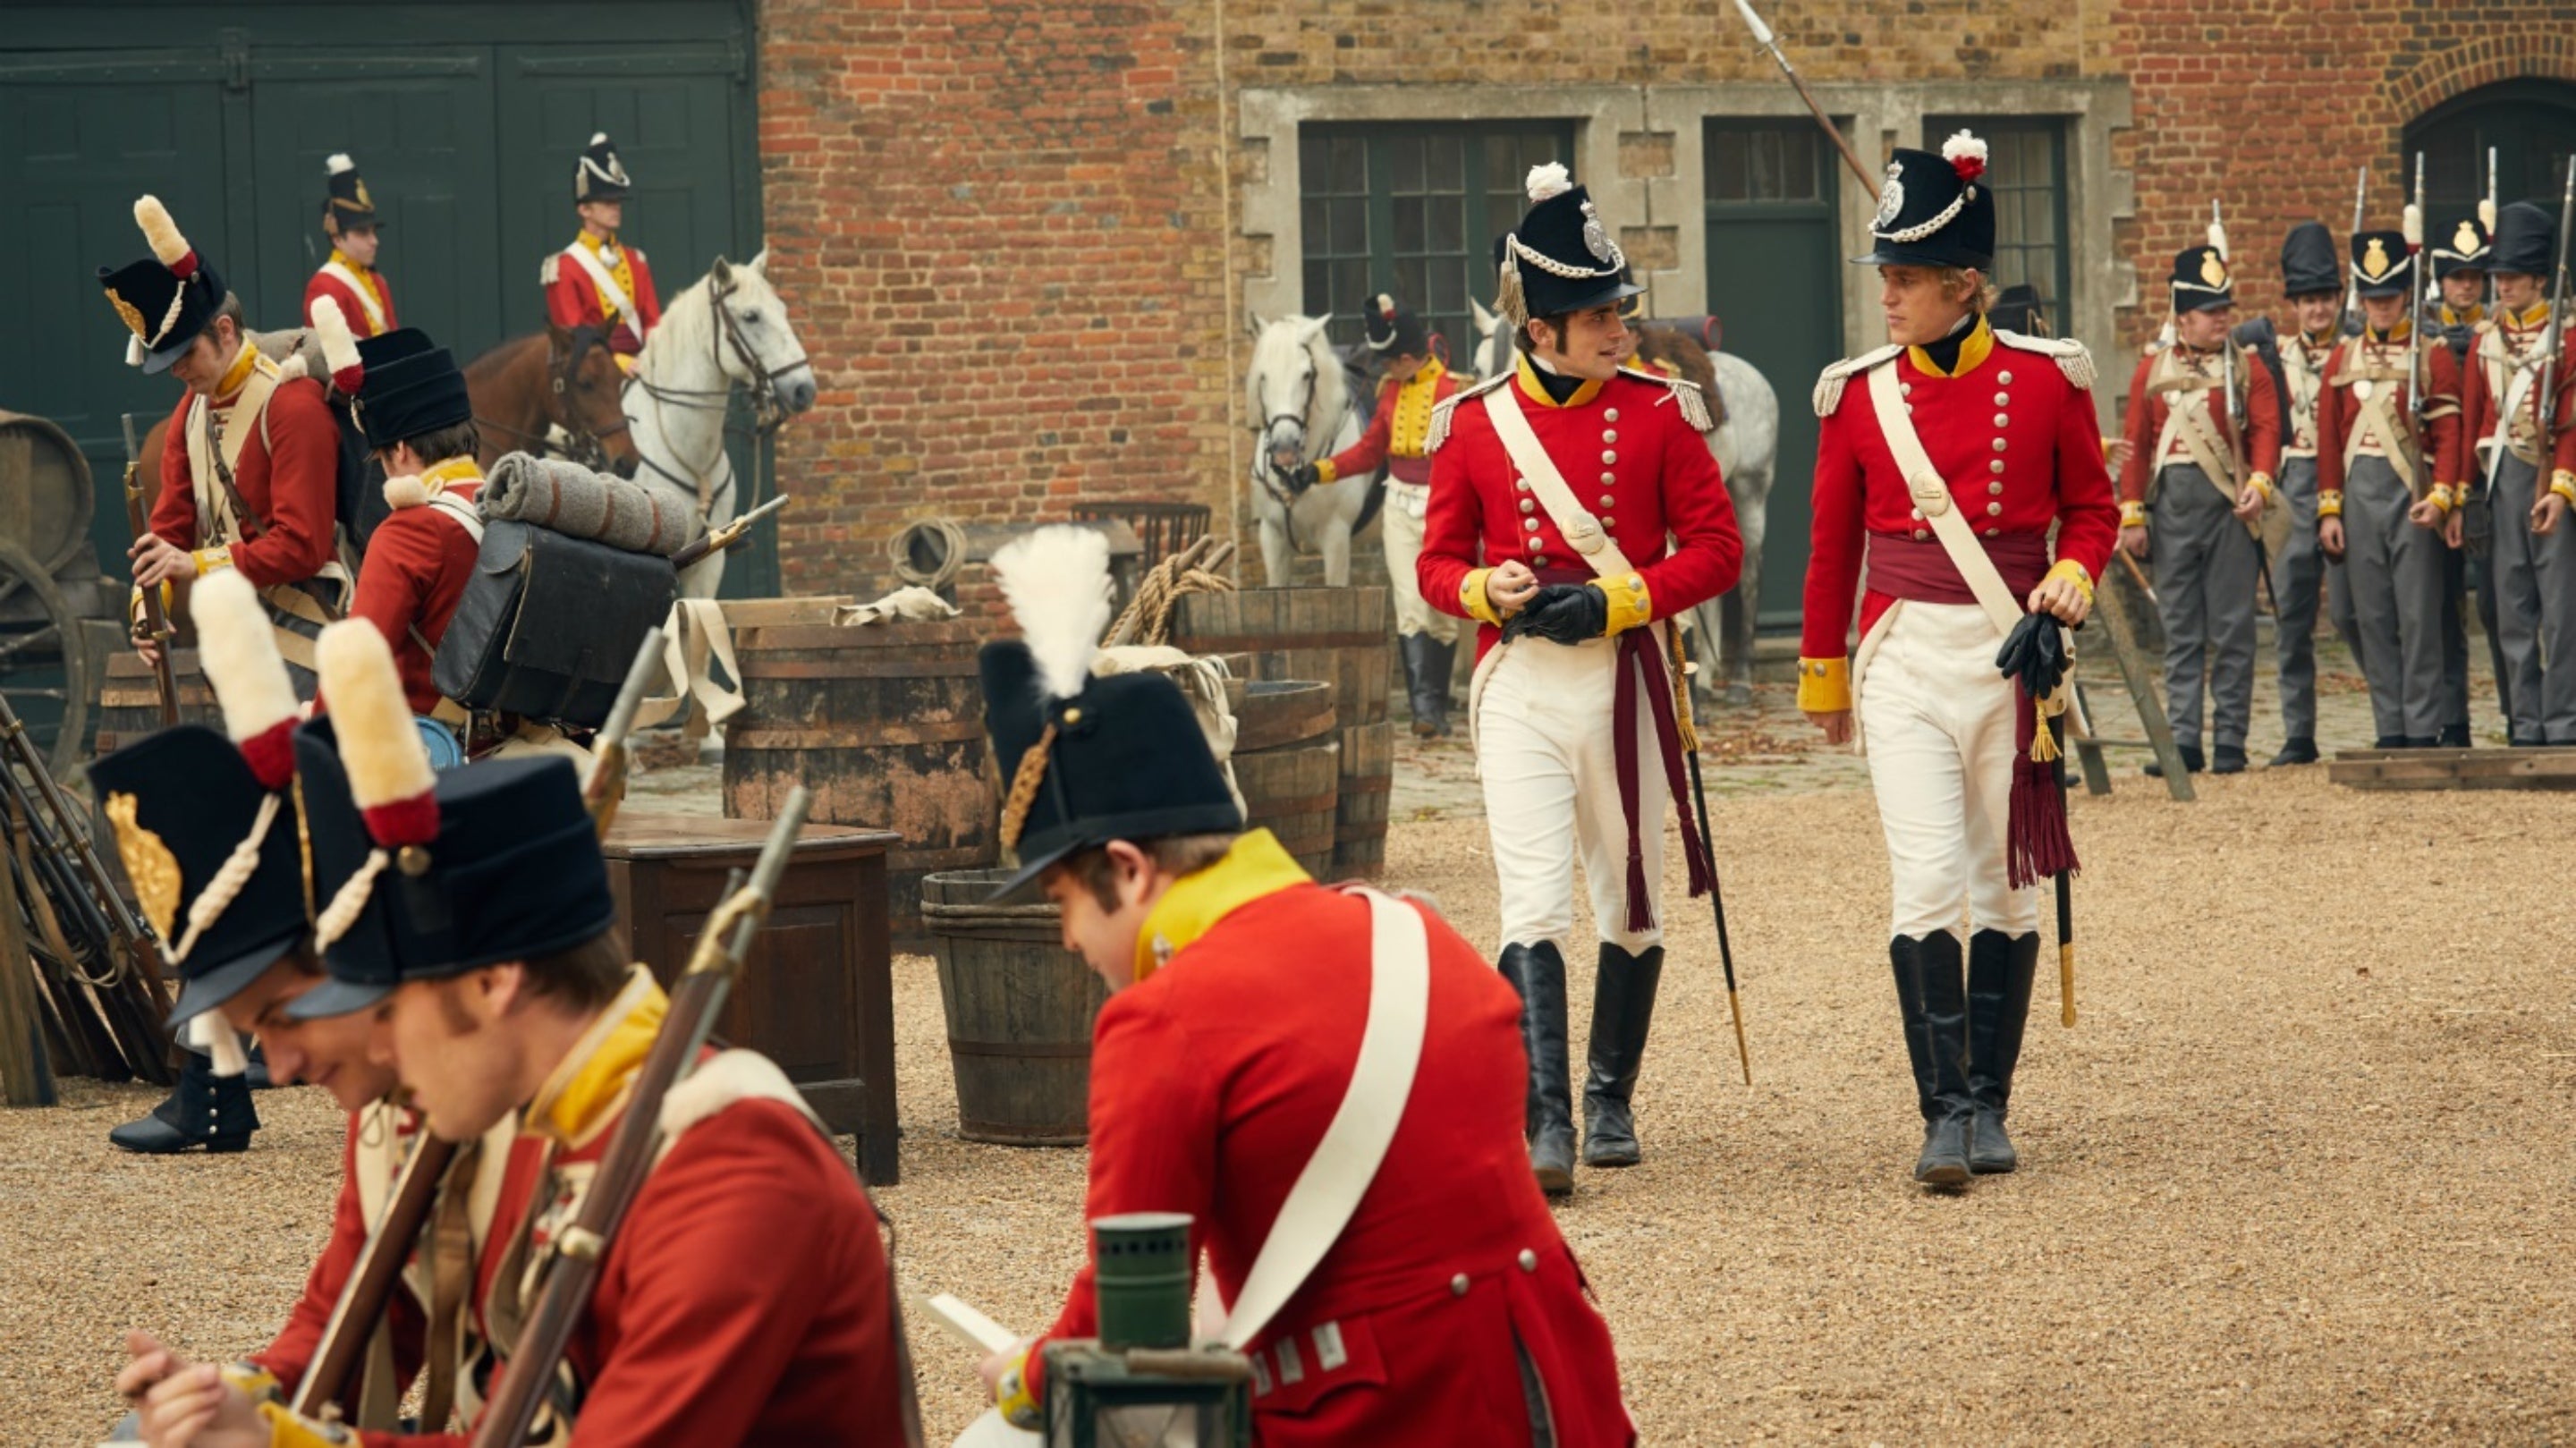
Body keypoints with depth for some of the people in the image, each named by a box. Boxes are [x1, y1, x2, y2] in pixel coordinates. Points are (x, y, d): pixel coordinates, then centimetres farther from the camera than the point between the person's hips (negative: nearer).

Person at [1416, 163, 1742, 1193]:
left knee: (1631, 907, 11)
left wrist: (1614, 601, -15)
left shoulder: (1659, 412, -1)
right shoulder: (1473, 424, 1)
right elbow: (1439, 560, 8)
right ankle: (1547, 1123, -16)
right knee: (1534, 907, -12)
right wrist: (1489, 590, -15)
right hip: (1520, 684, -1)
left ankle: (1611, 1101, 27)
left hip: (1625, 678, 1)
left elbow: (1716, 548, -1)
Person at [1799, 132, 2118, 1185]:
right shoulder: (1858, 394, 1)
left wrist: (2074, 576, -12)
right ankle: (1944, 1111, -10)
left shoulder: (2046, 382, -2)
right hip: (1906, 657, 0)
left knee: (2005, 887, 7)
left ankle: (1990, 1106, 17)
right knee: (1927, 881, -12)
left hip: (2013, 653, 0)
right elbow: (1834, 544, 10)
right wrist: (1823, 678, 15)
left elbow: (2092, 506, 9)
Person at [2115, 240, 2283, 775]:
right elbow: (2137, 445, 9)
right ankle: (2183, 740, 7)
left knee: (2231, 628, 0)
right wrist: (2131, 514, 4)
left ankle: (2230, 742, 4)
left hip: (2230, 508, -2)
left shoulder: (2247, 367, 5)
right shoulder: (2152, 371, 10)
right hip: (2173, 505, 2)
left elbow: (2266, 429, -3)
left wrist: (2259, 482, -19)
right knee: (2180, 630, 4)